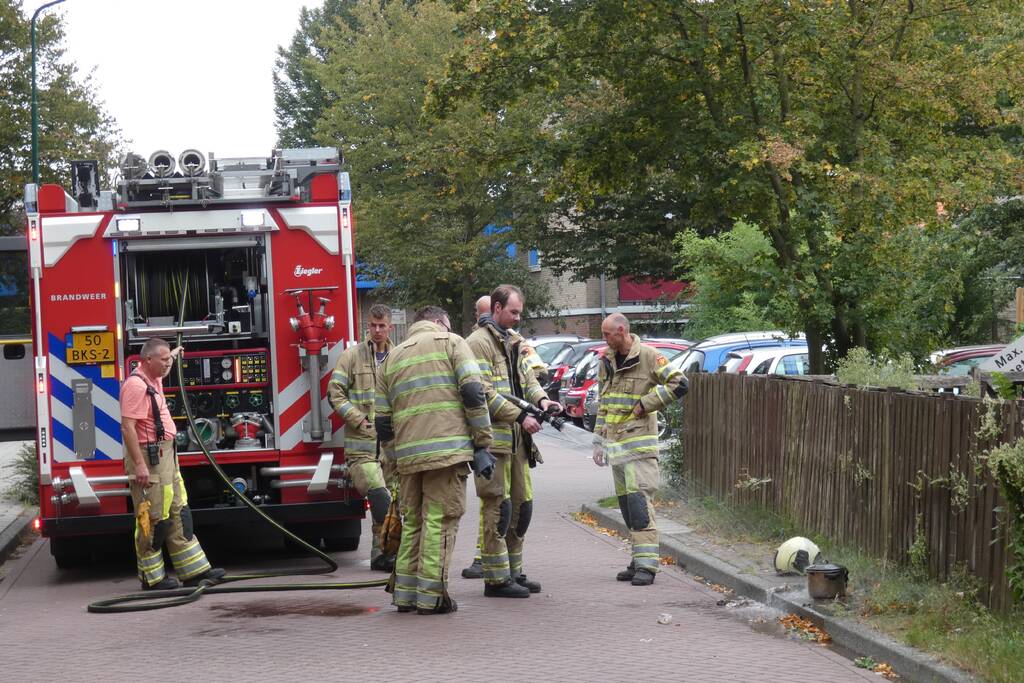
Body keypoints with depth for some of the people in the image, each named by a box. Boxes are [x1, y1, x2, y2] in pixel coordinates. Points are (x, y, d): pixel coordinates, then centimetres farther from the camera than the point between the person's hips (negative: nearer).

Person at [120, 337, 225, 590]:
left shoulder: (154, 379, 13)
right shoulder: (136, 385, -19)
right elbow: (127, 427, -24)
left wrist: (173, 354, 59)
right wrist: (139, 465, -28)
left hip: (165, 454, 11)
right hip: (148, 456, -11)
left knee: (178, 515, 10)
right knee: (152, 519, -4)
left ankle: (194, 571, 12)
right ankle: (152, 577, 3)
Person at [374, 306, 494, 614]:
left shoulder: (392, 357, 22)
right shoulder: (451, 343, 7)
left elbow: (382, 421, 18)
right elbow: (473, 393, -6)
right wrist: (482, 443, -3)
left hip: (407, 455, 5)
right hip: (448, 448, -5)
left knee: (412, 521, 15)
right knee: (440, 520, -3)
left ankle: (405, 592, 16)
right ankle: (431, 596, -4)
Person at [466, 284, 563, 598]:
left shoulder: (512, 340, 19)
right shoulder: (479, 342, -10)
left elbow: (526, 376, 21)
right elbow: (483, 393, -18)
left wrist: (540, 398, -1)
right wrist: (520, 416, -19)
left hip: (516, 438, 9)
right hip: (493, 437, -9)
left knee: (522, 505, 12)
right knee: (498, 507, -8)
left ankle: (514, 571, 21)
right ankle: (496, 579, -5)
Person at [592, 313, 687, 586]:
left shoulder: (648, 356, -7)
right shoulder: (606, 361, 15)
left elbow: (679, 384, -10)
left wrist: (645, 403, -11)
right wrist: (599, 440, 17)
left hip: (639, 443, -7)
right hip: (615, 443, 7)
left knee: (639, 500, -14)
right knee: (626, 503, 9)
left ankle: (646, 565, -16)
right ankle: (639, 561, 16)